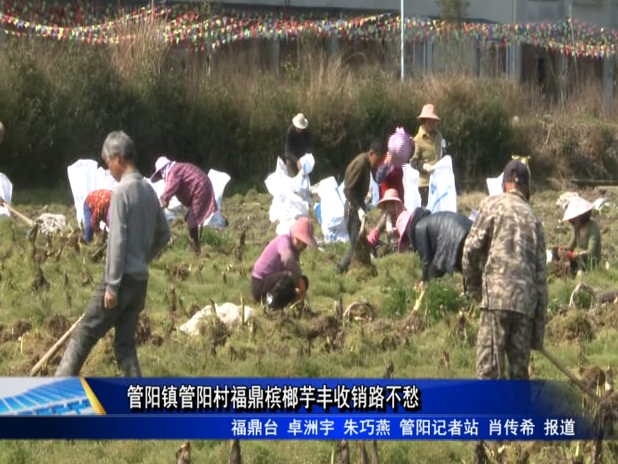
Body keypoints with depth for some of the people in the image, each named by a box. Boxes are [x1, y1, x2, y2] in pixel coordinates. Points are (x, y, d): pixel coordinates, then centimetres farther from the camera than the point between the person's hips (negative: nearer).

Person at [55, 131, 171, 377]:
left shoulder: (121, 190, -14)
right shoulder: (149, 190, 10)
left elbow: (117, 240, -17)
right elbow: (163, 234, 19)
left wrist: (112, 285, -16)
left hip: (123, 279, -7)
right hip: (141, 280, 7)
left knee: (84, 335, -1)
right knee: (125, 343, 10)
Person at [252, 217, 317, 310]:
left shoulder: (294, 249, 9)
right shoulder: (284, 240, -20)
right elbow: (288, 259, -43)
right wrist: (300, 281, -39)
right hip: (260, 284, -10)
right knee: (289, 277, -32)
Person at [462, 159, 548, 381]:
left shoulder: (492, 205, 5)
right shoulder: (533, 219, 16)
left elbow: (471, 248, -4)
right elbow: (541, 275, 14)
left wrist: (473, 286, 13)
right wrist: (539, 329, 17)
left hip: (497, 296, -4)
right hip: (526, 302, 5)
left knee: (489, 367, -7)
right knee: (519, 369, 9)